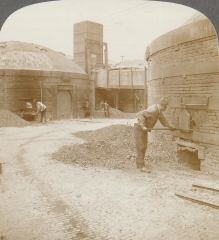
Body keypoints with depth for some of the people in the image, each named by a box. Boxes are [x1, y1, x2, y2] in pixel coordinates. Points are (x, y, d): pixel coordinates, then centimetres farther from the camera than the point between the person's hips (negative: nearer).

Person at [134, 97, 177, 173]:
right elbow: (140, 114, -32)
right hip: (139, 128, -10)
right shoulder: (153, 110, -24)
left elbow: (163, 119, 22)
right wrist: (143, 126, -35)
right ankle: (141, 165, -3)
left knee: (144, 146, 14)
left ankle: (138, 163, 24)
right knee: (141, 146, -7)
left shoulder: (159, 111, 7)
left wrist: (171, 126, 26)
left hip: (144, 128, 10)